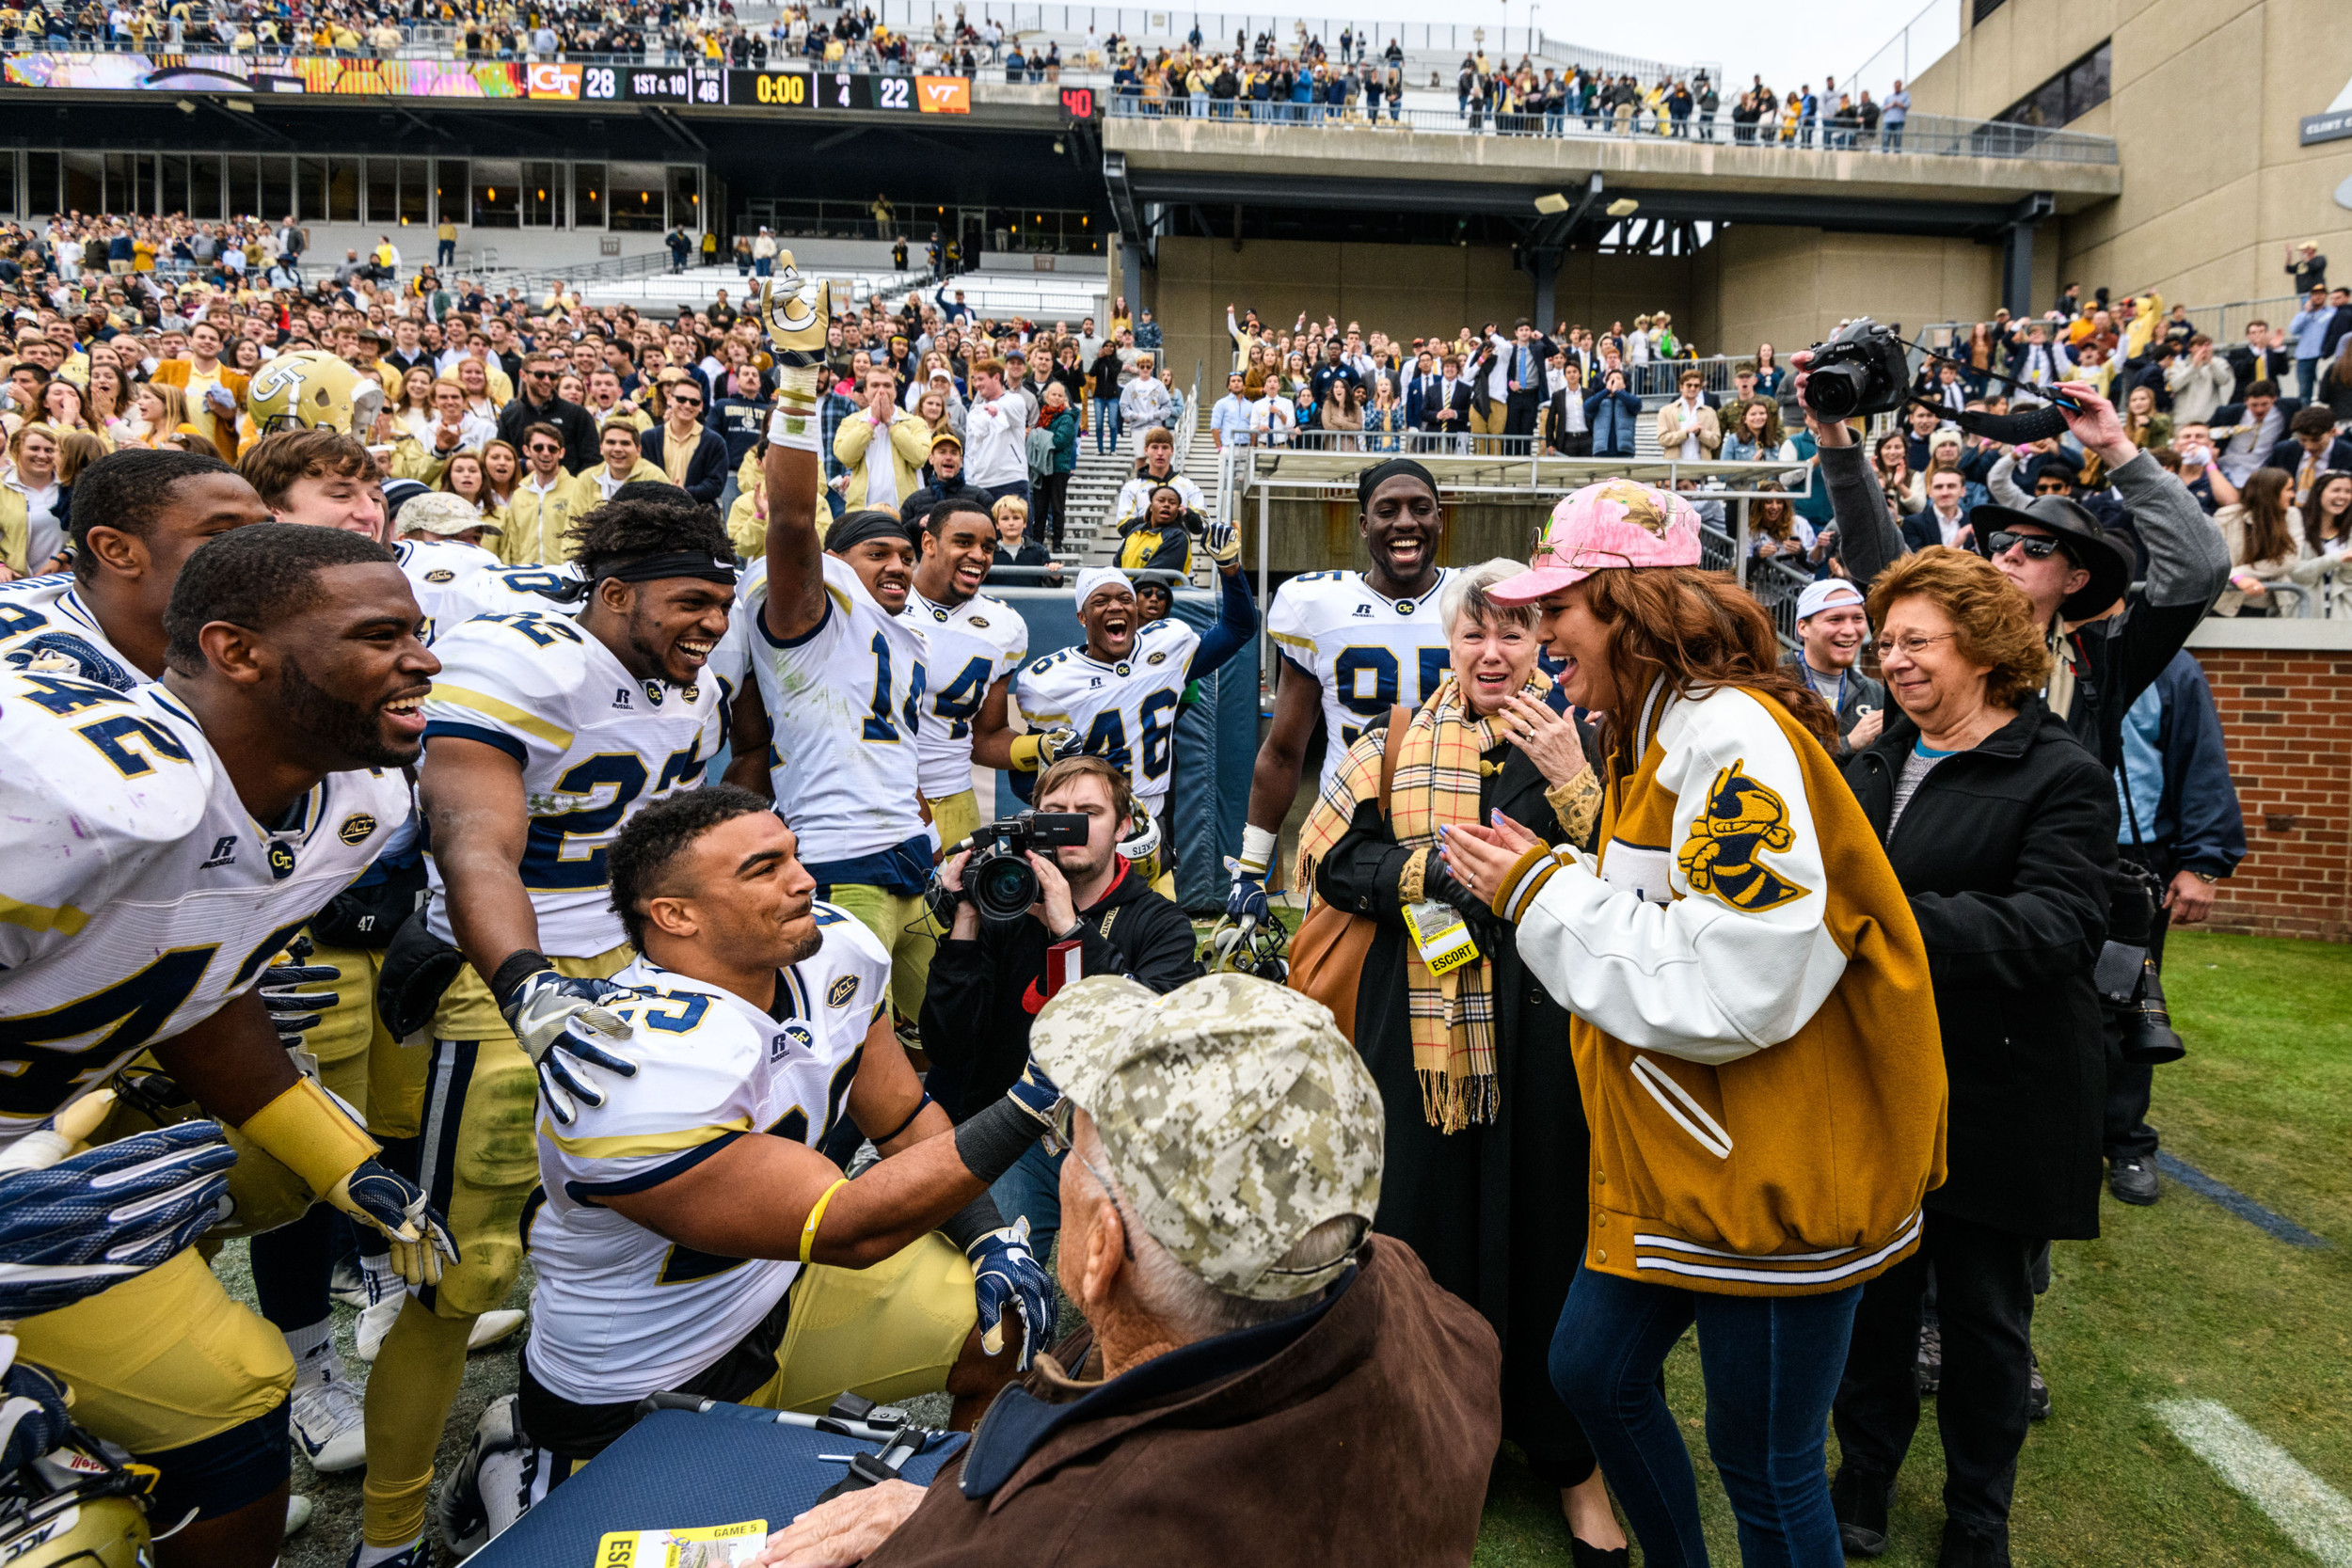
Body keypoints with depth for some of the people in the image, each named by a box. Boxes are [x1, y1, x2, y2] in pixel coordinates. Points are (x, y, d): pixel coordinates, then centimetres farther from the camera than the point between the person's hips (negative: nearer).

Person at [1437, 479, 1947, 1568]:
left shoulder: (1734, 735, -22)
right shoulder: (1656, 737, 9)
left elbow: (1734, 990, -29)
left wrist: (1542, 893, -20)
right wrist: (1545, 880, 2)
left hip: (1772, 1169, -10)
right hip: (1679, 1155, 10)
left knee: (1765, 1466, 8)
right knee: (1592, 1371, 20)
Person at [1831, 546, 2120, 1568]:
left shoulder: (2061, 776, -10)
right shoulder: (1875, 762, 9)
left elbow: (2055, 927, -23)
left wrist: (1898, 916, -34)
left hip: (1993, 1095, -4)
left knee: (1983, 1310, 12)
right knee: (1871, 1290, 15)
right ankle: (1867, 1474, 37)